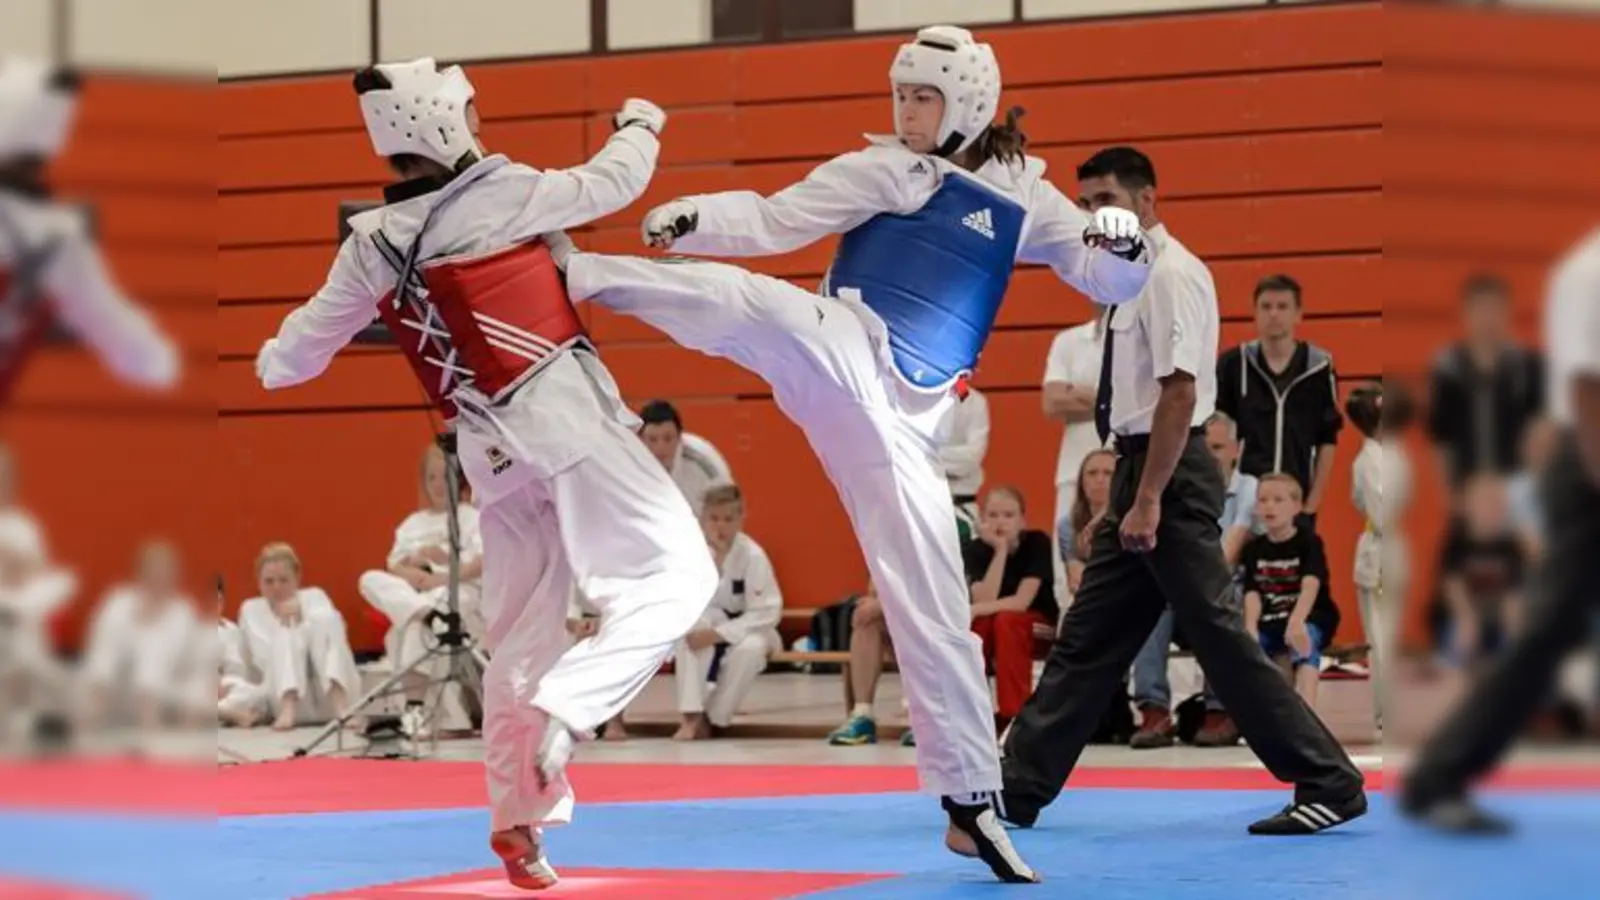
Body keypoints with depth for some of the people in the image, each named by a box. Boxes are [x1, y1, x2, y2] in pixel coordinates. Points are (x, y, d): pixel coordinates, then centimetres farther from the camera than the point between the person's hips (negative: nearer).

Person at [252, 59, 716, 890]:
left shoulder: (370, 244, 6)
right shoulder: (496, 193, -8)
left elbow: (294, 358, 17)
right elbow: (612, 183, 4)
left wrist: (272, 360, 42)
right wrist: (639, 125, 25)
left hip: (488, 448, 6)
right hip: (562, 417, -6)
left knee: (520, 634, 16)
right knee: (675, 573, -9)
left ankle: (515, 817, 18)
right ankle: (555, 716, -25)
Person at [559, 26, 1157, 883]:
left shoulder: (1022, 198, 11)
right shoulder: (878, 170, 6)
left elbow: (1111, 282, 13)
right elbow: (772, 222, 2)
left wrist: (1129, 247, -11)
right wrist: (691, 218, -17)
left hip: (899, 414, 2)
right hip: (834, 357, -2)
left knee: (933, 602, -1)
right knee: (753, 304, -35)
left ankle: (971, 800, 7)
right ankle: (561, 272, -43)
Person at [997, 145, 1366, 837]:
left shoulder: (1170, 274, -14)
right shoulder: (1134, 273, 15)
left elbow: (1180, 394, -21)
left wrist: (1148, 502, -22)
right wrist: (1130, 498, 17)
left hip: (1169, 476, -10)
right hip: (1139, 469, 10)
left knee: (1217, 635, -9)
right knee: (1088, 638, 13)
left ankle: (1329, 784, -4)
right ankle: (1020, 787, 19)